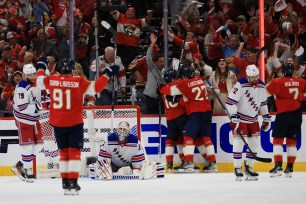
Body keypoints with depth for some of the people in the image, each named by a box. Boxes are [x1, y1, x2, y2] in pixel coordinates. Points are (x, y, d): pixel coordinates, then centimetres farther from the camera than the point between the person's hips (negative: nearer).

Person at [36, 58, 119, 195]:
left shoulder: (51, 80, -1)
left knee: (64, 152, 14)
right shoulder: (79, 82, -12)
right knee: (74, 152, 1)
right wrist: (107, 74, -4)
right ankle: (73, 183, -8)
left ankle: (65, 184, 14)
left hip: (57, 123, 4)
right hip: (74, 122, -4)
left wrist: (40, 70, 34)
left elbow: (40, 81, 17)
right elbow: (96, 87, -14)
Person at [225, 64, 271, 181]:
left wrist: (266, 118, 14)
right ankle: (237, 170, -4)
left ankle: (249, 168, 17)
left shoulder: (261, 86, 1)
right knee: (239, 142, -10)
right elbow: (230, 101, -21)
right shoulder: (240, 85, -20)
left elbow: (263, 102, 15)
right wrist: (234, 117, -26)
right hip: (240, 118, -6)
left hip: (253, 119, 6)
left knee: (254, 143, 5)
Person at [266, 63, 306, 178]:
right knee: (292, 142, 11)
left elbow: (265, 92, -7)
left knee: (278, 140, 1)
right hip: (297, 115, 4)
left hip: (283, 114, -4)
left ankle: (278, 166, -12)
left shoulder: (278, 82, -6)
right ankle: (289, 168, 10)